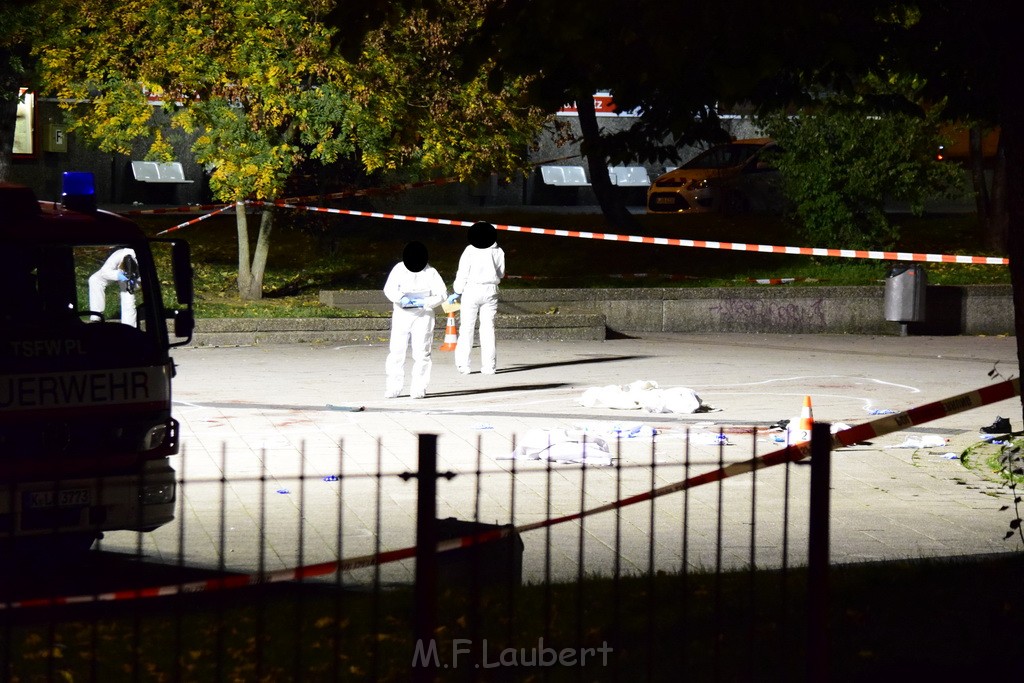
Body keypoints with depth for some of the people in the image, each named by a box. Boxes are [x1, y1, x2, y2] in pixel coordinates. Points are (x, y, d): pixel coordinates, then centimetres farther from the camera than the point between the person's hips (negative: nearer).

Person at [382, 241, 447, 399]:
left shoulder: (430, 273, 1)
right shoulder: (399, 269, 3)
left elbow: (441, 294, -2)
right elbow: (389, 289, -7)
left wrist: (423, 302, -16)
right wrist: (401, 299, -26)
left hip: (423, 316, -1)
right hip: (401, 315, 1)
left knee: (421, 353, -4)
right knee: (396, 352, -5)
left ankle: (418, 388, 2)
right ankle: (393, 387, -1)